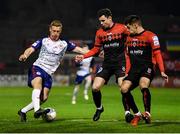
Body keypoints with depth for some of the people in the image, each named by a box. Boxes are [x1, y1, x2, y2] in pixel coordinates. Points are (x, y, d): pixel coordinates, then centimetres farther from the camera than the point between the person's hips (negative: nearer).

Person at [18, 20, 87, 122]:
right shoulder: (43, 41, 7)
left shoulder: (64, 44, 14)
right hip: (37, 68, -4)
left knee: (44, 98, -7)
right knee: (38, 83, -34)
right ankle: (37, 110, -49)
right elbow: (31, 49, -3)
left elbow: (79, 49, 8)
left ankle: (23, 111, 10)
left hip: (48, 74, 4)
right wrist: (25, 55, -25)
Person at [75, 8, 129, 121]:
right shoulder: (99, 32, 8)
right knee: (95, 87, -6)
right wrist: (83, 56, 5)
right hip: (107, 64, 4)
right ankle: (99, 108, 19)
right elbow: (96, 49, 15)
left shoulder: (122, 28, -4)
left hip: (120, 63, -4)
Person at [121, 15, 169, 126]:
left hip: (147, 67, -7)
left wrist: (162, 72, -12)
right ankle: (137, 114, 2)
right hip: (134, 69, 7)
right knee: (124, 89, -11)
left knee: (143, 85, -33)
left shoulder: (150, 36, -5)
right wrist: (127, 73, 14)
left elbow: (157, 54, -7)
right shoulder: (129, 38, 17)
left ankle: (147, 113, -24)